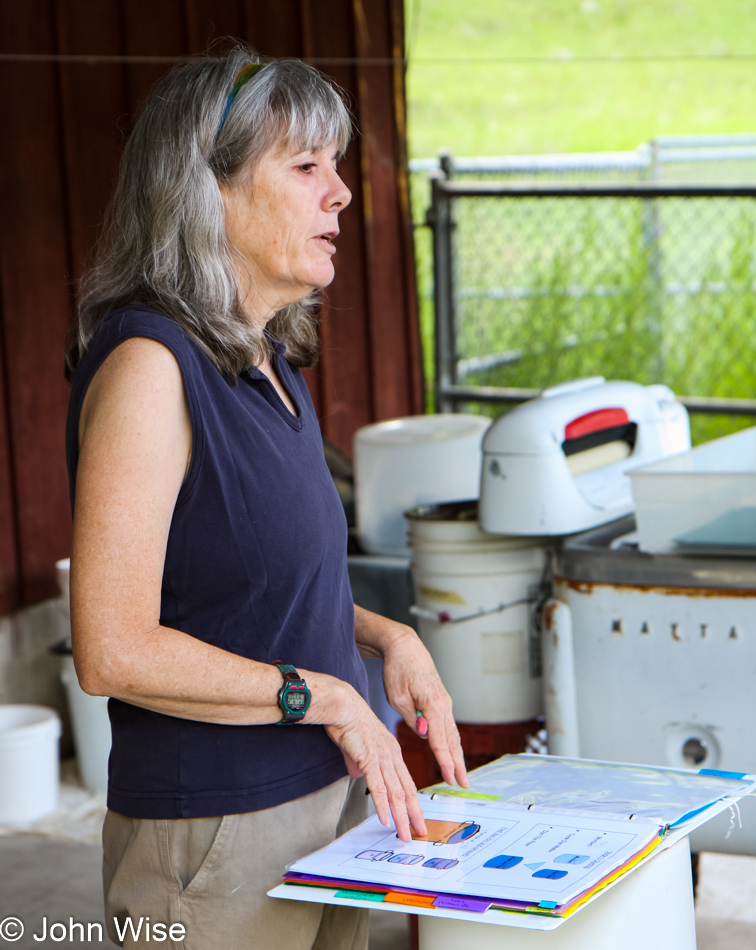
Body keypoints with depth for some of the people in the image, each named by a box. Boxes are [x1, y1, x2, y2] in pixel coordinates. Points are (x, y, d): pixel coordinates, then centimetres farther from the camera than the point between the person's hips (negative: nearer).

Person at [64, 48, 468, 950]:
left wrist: (386, 637, 4)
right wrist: (325, 695, -17)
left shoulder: (268, 362, 9)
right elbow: (115, 652, -23)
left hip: (328, 803, 8)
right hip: (216, 841, -8)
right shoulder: (150, 365, -19)